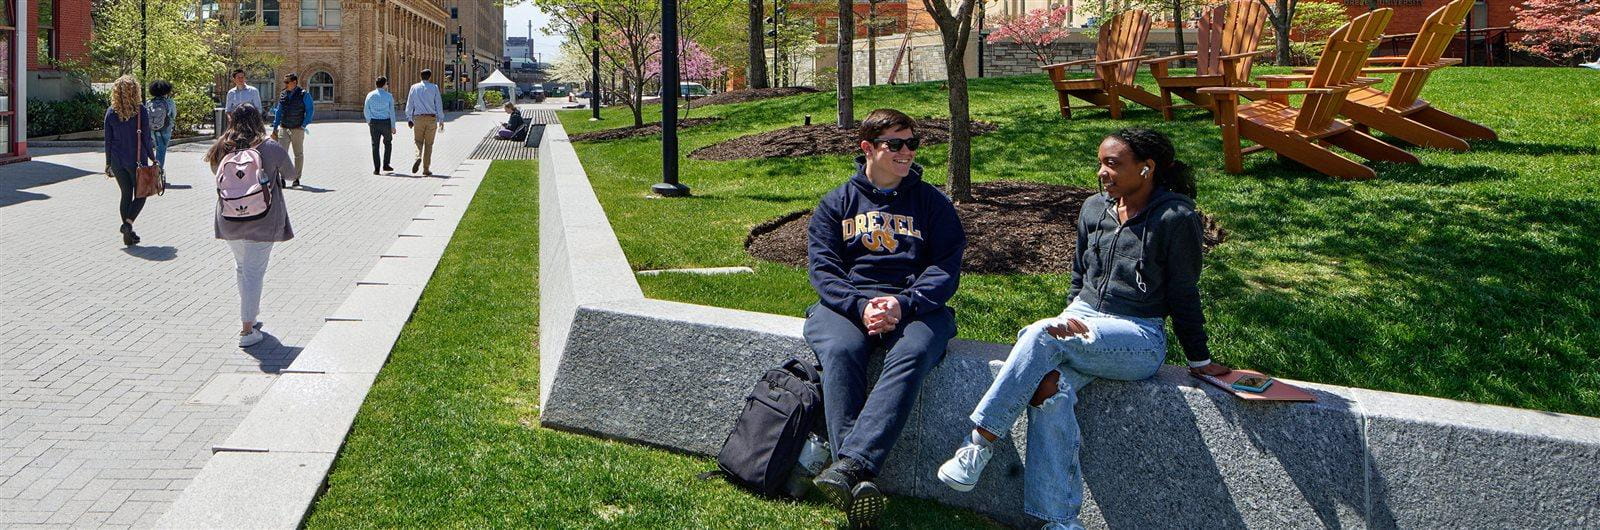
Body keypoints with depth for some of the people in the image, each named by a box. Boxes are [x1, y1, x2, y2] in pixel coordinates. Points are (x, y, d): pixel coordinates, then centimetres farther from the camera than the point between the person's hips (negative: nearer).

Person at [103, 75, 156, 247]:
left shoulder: (111, 112, 0)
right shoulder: (140, 111, -10)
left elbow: (108, 140, 4)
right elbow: (146, 137, -8)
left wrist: (108, 163, 12)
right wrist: (153, 158, 3)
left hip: (117, 161, 4)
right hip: (137, 160, -3)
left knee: (126, 195, 14)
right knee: (140, 194, 10)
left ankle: (128, 233, 15)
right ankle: (128, 223, -12)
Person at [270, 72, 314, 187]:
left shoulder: (304, 95, -5)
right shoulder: (283, 95, 9)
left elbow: (309, 111, -3)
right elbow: (279, 111, 15)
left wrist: (303, 125, -10)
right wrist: (275, 128, 14)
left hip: (297, 130, -4)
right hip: (284, 129, 4)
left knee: (298, 154, 7)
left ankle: (297, 179, 15)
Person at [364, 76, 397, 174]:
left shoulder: (370, 95, 1)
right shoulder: (389, 96, -4)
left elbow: (366, 111, 5)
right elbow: (391, 112, -5)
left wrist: (369, 122, 22)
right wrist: (393, 126, -2)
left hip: (374, 122, 1)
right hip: (386, 122, -1)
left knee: (375, 145, 6)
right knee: (388, 143, 19)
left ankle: (376, 169, 1)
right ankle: (385, 165, 13)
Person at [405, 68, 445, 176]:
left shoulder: (414, 87, 4)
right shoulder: (434, 87, 1)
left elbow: (409, 104, 5)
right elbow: (439, 104, 0)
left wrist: (409, 119, 12)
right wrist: (441, 120, 3)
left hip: (418, 118, 0)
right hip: (431, 118, 0)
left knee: (418, 141, 11)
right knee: (428, 144, 6)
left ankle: (418, 156, -20)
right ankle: (426, 169, 8)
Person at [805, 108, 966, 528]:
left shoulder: (932, 202, 15)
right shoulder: (836, 203, 16)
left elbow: (946, 268, 4)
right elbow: (823, 268, 5)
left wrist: (903, 303, -15)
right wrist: (860, 306, -15)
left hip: (915, 306, 0)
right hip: (847, 304, 1)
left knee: (913, 353, -36)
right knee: (840, 351, -34)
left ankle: (850, 463, -46)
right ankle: (859, 482, -43)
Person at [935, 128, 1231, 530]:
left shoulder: (1176, 218, -5)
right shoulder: (1094, 209, 12)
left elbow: (1183, 296, 0)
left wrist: (1200, 361, 4)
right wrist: (1070, 322, 12)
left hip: (1139, 337, -5)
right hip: (1082, 321, 5)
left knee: (1040, 335, -32)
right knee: (1050, 390, -29)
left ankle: (978, 445, -29)